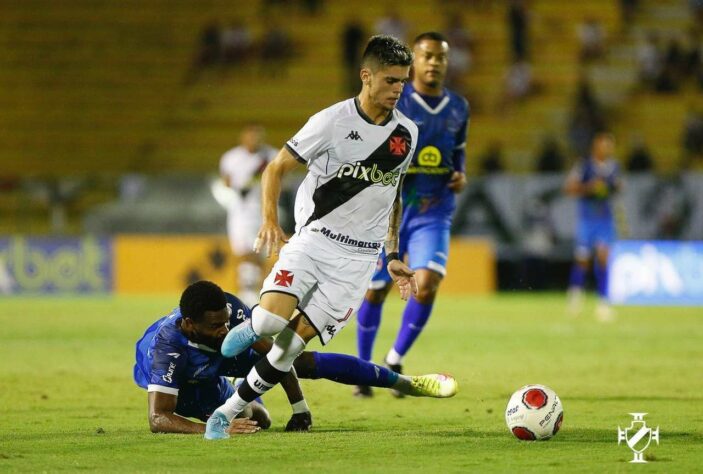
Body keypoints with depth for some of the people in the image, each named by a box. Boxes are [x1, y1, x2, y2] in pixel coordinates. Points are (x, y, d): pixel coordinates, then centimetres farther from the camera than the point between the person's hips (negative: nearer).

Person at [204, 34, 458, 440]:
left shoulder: (406, 133, 6)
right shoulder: (333, 121, -8)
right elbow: (277, 168, -3)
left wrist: (394, 257, 17)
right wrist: (270, 220, -19)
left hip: (359, 257, 3)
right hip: (314, 238, -2)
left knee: (292, 344, -7)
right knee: (272, 319, -24)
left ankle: (230, 410, 7)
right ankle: (252, 327, 13)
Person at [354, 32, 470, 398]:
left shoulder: (458, 108, 6)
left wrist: (460, 176, 3)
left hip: (434, 213, 2)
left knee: (427, 285, -18)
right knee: (375, 291, 5)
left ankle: (395, 361, 3)